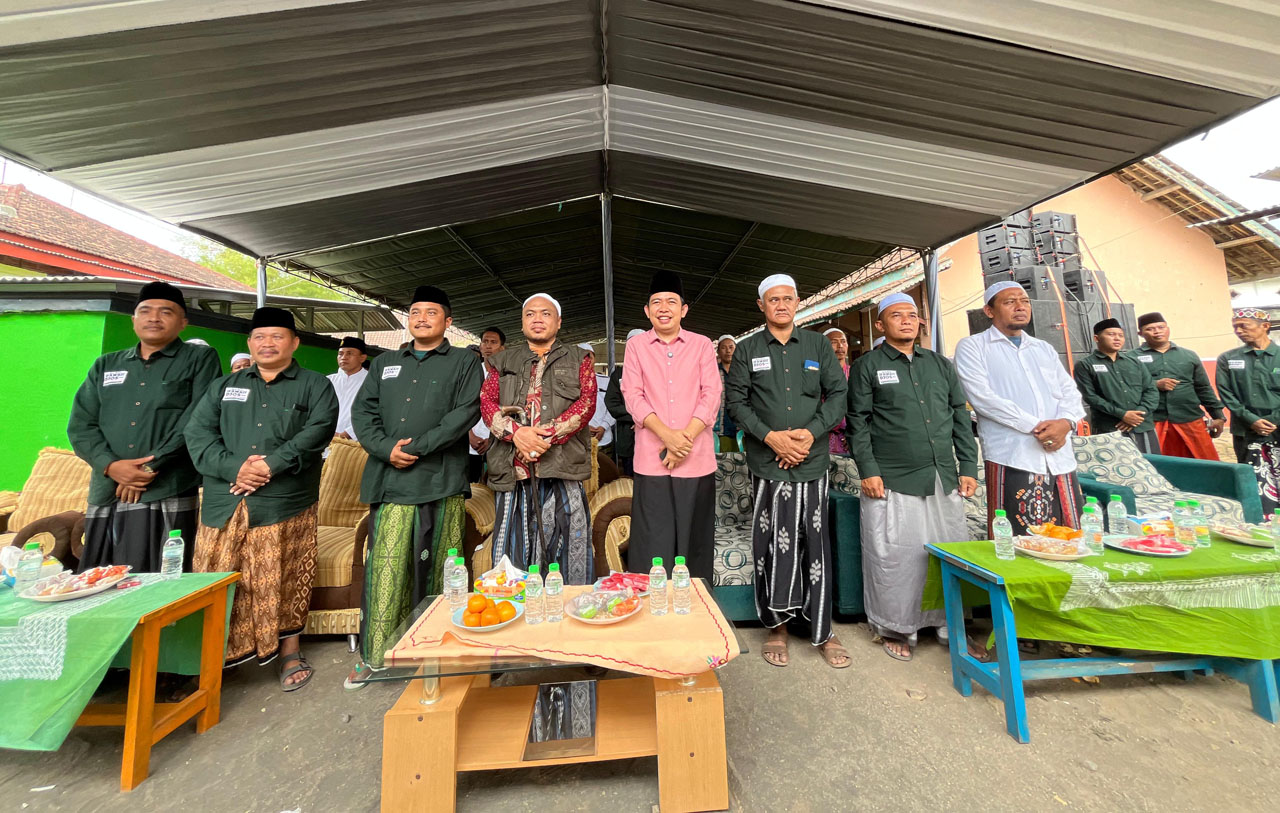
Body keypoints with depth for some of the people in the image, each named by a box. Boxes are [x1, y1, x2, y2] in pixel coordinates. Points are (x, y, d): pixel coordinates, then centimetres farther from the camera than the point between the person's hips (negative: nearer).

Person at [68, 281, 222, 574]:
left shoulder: (200, 358, 3)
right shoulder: (105, 365, 18)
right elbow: (80, 424, 11)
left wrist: (152, 466, -12)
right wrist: (110, 465, -7)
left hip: (166, 496, -5)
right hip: (105, 496, 5)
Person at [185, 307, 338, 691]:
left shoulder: (315, 386, 6)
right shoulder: (224, 386, 18)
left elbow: (317, 431, -9)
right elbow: (198, 432, 6)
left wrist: (270, 464, -17)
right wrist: (235, 468, -11)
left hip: (284, 503, -3)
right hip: (223, 503, 4)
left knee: (285, 582, 4)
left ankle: (289, 653, 20)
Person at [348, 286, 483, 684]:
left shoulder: (465, 362, 7)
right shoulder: (384, 364, 21)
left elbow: (466, 412, -7)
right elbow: (363, 412, 12)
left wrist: (417, 447, -12)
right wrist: (386, 449, -6)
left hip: (441, 483, -3)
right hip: (389, 481, 4)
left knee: (435, 571, 4)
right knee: (385, 569, 5)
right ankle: (375, 654, 22)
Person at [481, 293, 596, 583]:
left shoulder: (578, 359, 13)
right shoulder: (504, 361, 20)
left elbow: (587, 402, -1)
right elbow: (486, 401, 7)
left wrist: (548, 435, -13)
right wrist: (516, 433, -12)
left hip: (562, 468, -2)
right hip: (513, 470, 2)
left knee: (569, 548, 1)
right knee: (512, 549, 6)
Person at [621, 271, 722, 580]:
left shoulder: (702, 344, 8)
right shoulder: (636, 345, 7)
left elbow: (711, 395, 0)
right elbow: (633, 396, -2)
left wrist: (685, 437, -13)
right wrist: (667, 436, -15)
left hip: (696, 459, 1)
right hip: (651, 460, 0)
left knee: (694, 542, 10)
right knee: (653, 546, 4)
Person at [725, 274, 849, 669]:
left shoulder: (818, 344, 11)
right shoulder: (747, 349, 7)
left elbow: (838, 392, 7)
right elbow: (735, 401, 1)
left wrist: (811, 432, -8)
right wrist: (770, 436, -11)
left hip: (813, 459, 2)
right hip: (767, 462, -1)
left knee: (816, 544, 6)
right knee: (772, 545, 4)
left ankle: (822, 630, 23)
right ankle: (776, 625, 24)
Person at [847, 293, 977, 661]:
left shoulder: (940, 364, 16)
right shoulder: (867, 366, 0)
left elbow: (961, 417, 15)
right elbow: (858, 422, -5)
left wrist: (969, 467, 8)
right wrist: (868, 470, -12)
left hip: (945, 479, 5)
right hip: (893, 481, -5)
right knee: (894, 557, 1)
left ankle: (952, 626, 31)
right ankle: (897, 630, 19)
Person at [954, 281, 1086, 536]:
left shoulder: (1044, 348, 22)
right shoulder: (972, 347, 1)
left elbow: (1070, 392, 15)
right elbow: (981, 396, -11)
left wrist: (1065, 422, -7)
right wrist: (1035, 426, -14)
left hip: (1060, 458, 6)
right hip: (1012, 460, -6)